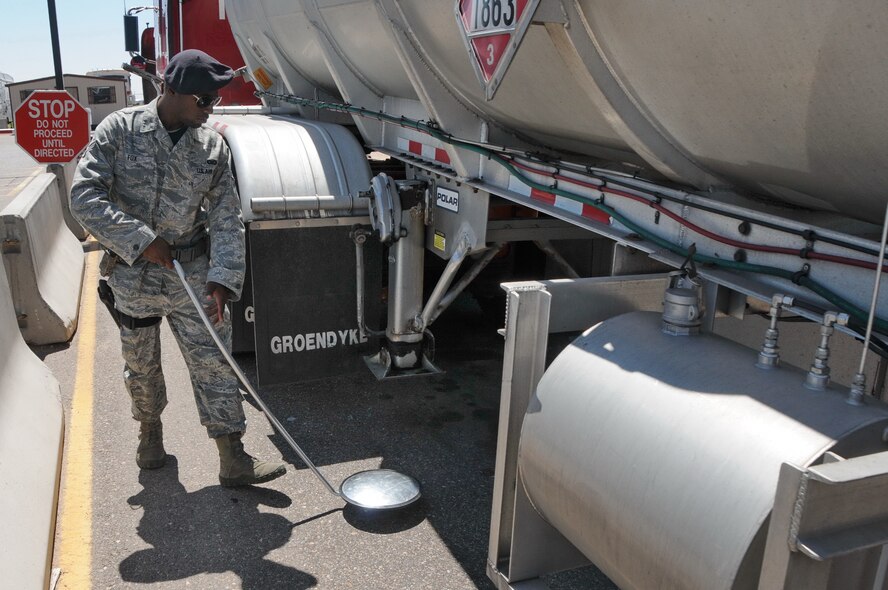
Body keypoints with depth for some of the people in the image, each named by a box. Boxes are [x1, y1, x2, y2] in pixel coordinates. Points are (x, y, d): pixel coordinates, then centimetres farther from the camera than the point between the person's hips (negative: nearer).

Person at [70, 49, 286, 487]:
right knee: (141, 365, 16)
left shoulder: (212, 145, -1)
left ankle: (234, 461, 8)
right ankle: (150, 429, 44)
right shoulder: (119, 130, -8)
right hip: (133, 275, -1)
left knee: (213, 363, 0)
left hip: (194, 273, 1)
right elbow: (85, 197, -13)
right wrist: (143, 241, -20)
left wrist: (223, 278, -15)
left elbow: (225, 217, -4)